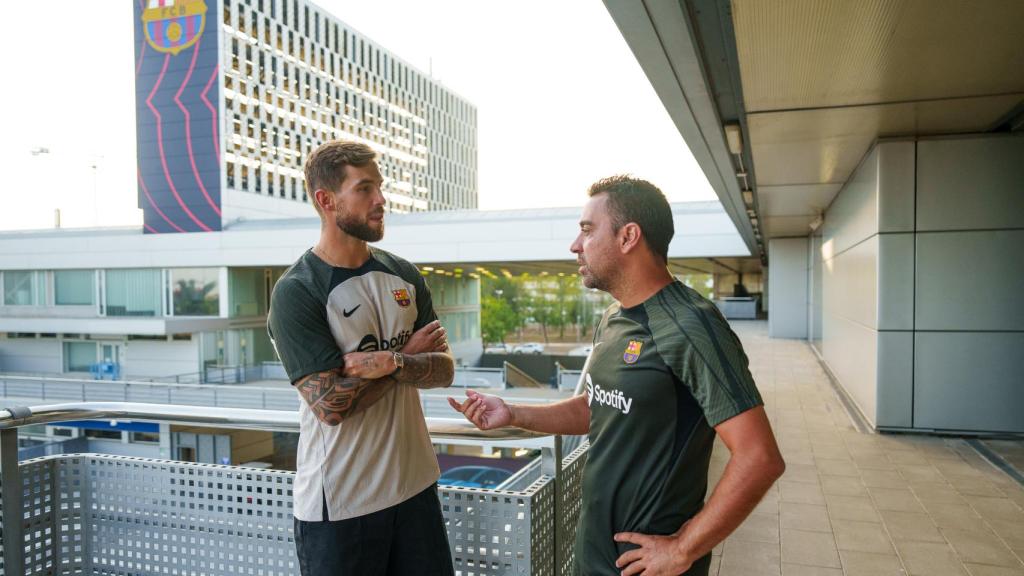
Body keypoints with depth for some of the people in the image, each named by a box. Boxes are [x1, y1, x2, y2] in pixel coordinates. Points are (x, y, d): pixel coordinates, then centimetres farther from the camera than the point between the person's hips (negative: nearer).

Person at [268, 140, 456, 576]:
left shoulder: (404, 275, 4)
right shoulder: (295, 292, -13)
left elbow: (444, 370, -2)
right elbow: (330, 405, -20)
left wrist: (388, 362, -20)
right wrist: (406, 354, -11)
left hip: (415, 482, 5)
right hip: (339, 501, -5)